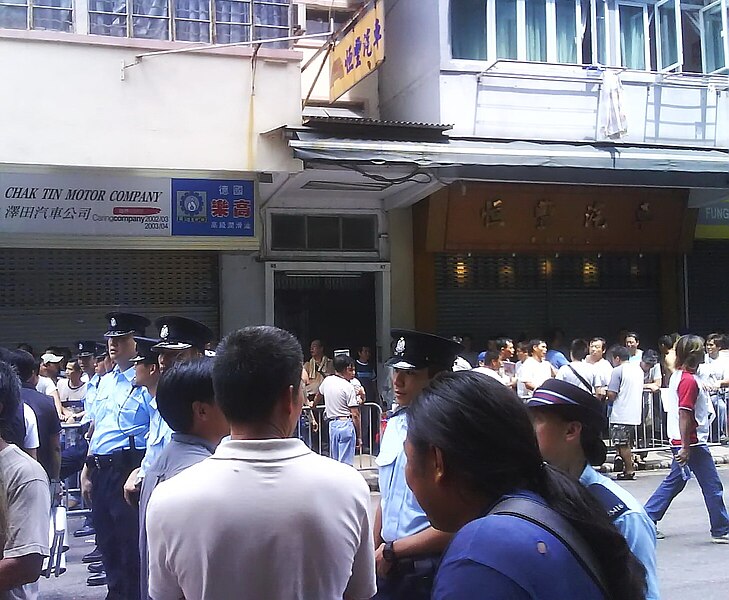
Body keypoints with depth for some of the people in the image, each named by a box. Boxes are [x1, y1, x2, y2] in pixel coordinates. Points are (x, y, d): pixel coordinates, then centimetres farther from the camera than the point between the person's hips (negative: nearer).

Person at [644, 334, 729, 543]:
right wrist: (686, 448, -23)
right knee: (712, 485, 1)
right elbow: (684, 415, -23)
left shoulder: (677, 376, 10)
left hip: (681, 441, 10)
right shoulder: (689, 381, -19)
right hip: (692, 443, -10)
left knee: (674, 482, 16)